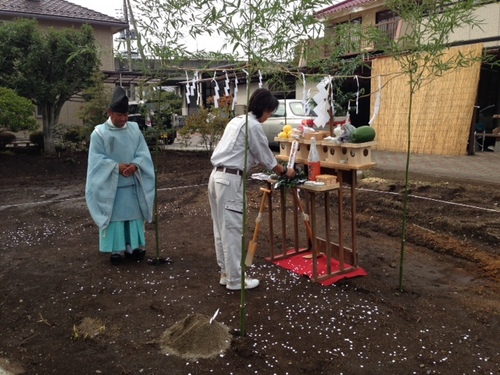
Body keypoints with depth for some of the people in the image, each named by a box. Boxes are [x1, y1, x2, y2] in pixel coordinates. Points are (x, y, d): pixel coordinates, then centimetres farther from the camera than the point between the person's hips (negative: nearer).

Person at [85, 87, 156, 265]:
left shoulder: (135, 129, 3)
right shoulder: (99, 133, -8)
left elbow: (143, 153, 0)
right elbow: (97, 159, -10)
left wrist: (135, 165, -20)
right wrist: (117, 167, -23)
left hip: (133, 184, 4)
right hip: (110, 186, -3)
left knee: (134, 215, 11)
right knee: (114, 216, 4)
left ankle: (133, 246, 23)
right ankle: (115, 249, 15)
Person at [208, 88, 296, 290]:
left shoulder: (237, 120, 19)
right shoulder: (253, 126, -9)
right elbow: (265, 156, -2)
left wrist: (276, 168, 27)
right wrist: (285, 171, 14)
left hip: (217, 176, 10)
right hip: (230, 179, -10)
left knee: (222, 228, 14)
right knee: (232, 229, -2)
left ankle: (226, 273, 24)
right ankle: (235, 279, 7)